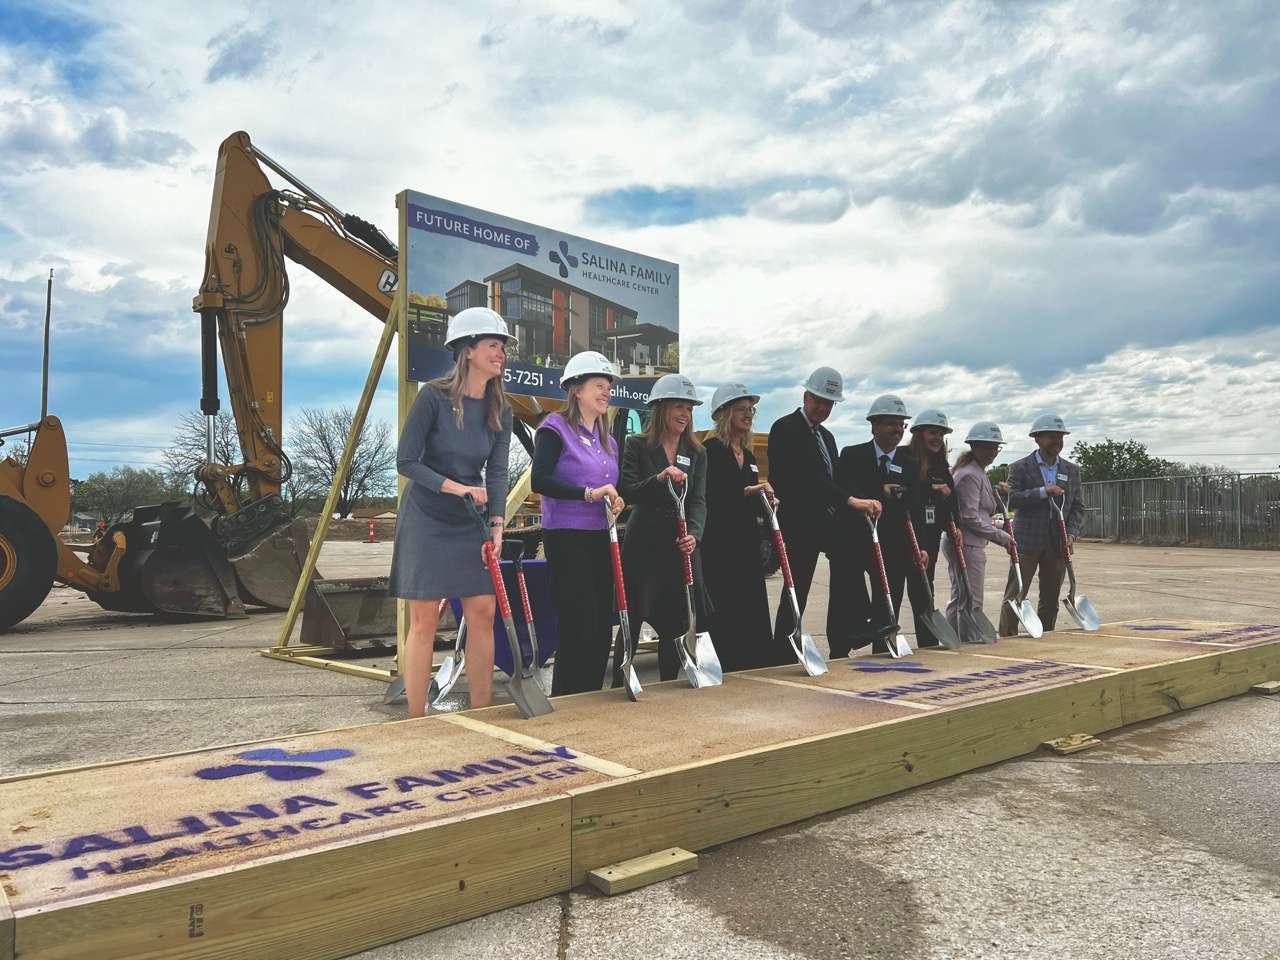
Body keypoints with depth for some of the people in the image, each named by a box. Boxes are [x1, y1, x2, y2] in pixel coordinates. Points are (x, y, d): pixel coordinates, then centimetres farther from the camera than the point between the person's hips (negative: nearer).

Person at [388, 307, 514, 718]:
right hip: (426, 519, -5)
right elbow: (406, 462, -13)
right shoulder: (433, 396, -14)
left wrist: (497, 522, -17)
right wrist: (456, 487, -23)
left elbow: (497, 472, -3)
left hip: (471, 524, 5)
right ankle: (416, 720, 11)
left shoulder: (500, 411, 2)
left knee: (483, 615, 4)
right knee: (424, 621, -1)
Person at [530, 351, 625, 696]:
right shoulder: (556, 427, -6)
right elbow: (539, 481, -18)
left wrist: (615, 500, 1)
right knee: (579, 627, -9)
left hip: (599, 539, 8)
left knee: (602, 626, 9)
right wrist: (589, 493, -25)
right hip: (566, 538, -8)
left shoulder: (607, 441, 16)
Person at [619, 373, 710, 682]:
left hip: (681, 543, 4)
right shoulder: (637, 445, 0)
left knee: (675, 621, 8)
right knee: (633, 619, -2)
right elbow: (627, 492, -9)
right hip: (643, 543, -4)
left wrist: (694, 534, -17)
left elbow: (698, 501, 1)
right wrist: (659, 479, -26)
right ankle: (618, 685, 8)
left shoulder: (697, 453, 10)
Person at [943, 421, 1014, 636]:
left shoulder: (979, 473, 19)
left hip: (957, 543, 11)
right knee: (972, 602, -7)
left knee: (958, 599, 14)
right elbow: (970, 517, -19)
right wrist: (1001, 536, -13)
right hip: (967, 545, -11)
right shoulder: (969, 475, -14)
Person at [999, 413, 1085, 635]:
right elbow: (1012, 500, -13)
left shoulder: (1072, 470, 11)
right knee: (1014, 597, -3)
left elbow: (1077, 507, 9)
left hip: (1058, 544, 4)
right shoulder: (1020, 467, 0)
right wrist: (1043, 491, -20)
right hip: (1027, 542, -4)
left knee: (1050, 600, 10)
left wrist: (1071, 535, -4)